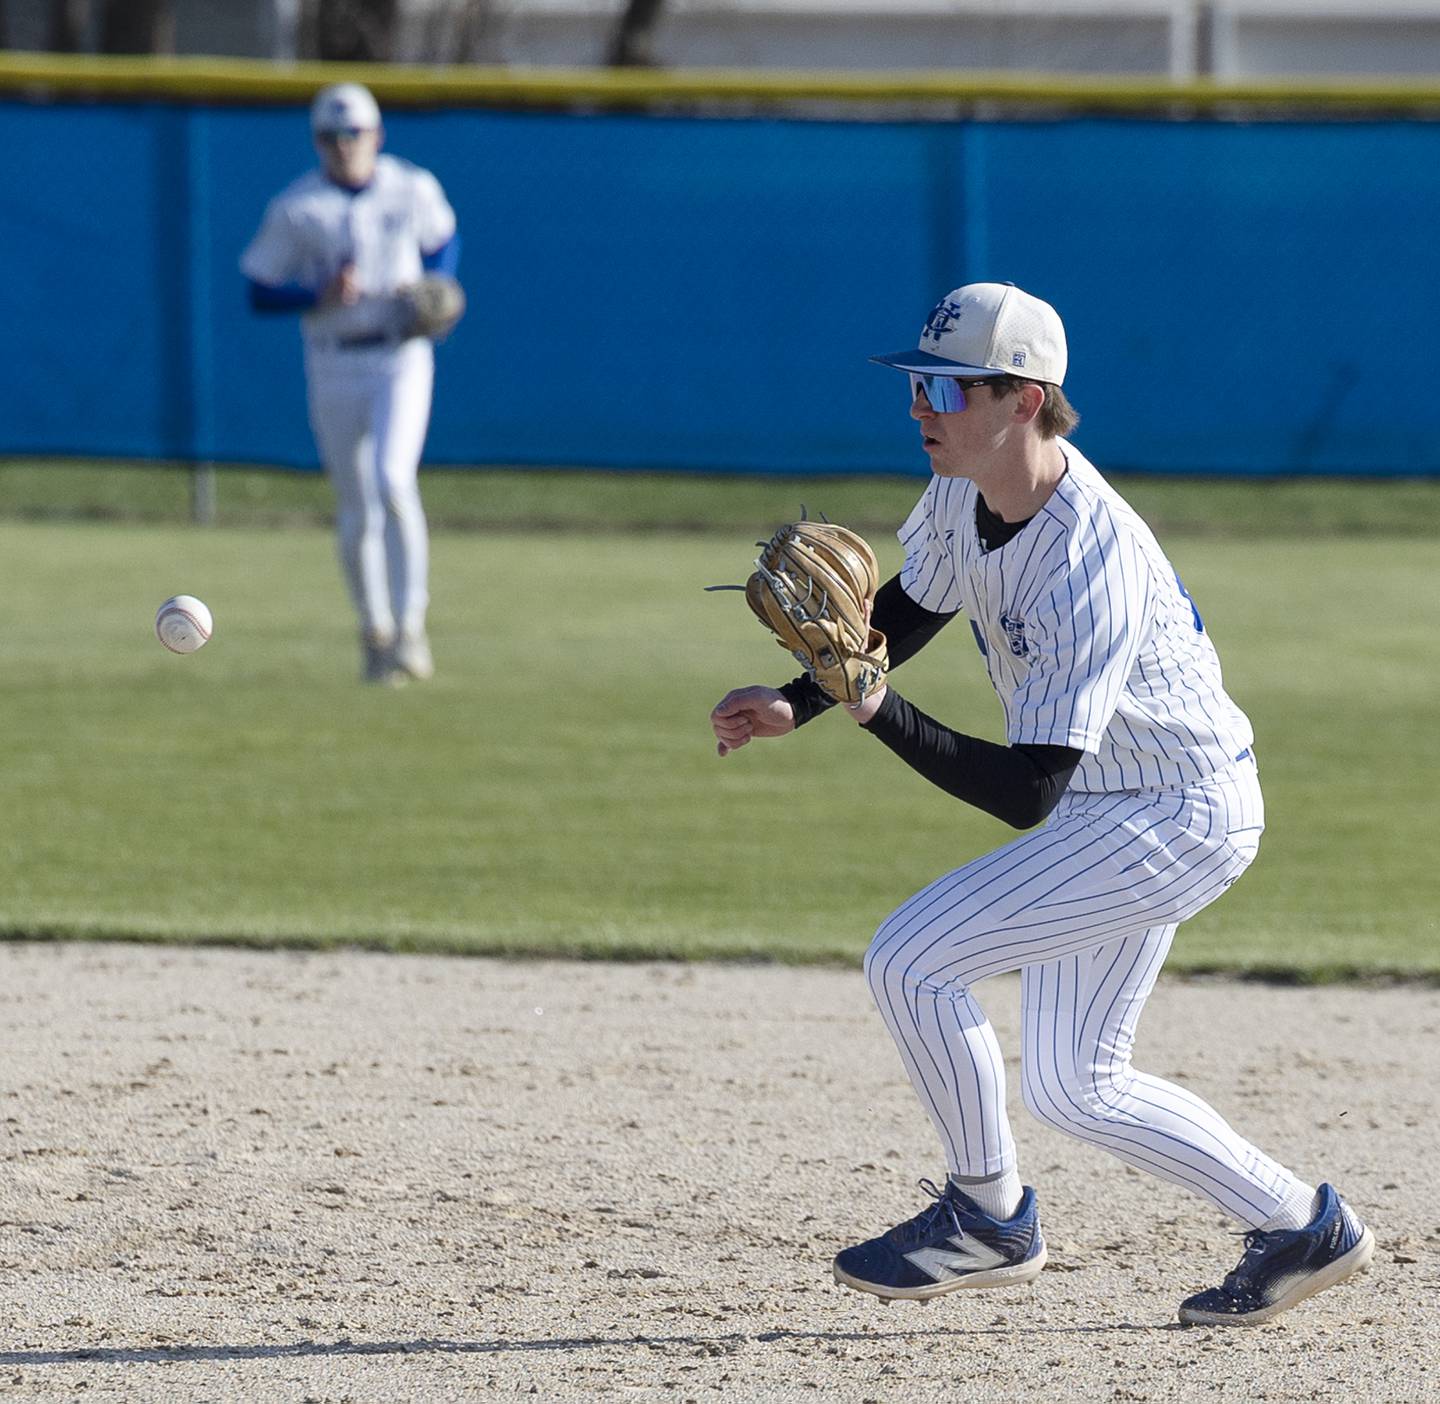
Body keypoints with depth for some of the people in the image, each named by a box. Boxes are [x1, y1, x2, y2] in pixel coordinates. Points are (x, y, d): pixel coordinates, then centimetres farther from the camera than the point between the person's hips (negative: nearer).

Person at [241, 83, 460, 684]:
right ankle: (374, 631, 26)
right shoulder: (294, 209, -5)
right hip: (334, 366, 1)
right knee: (357, 510, 6)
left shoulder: (414, 189, 0)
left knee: (392, 482, -21)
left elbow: (443, 241, 18)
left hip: (402, 358, -1)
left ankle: (411, 626, -13)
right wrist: (319, 295, -19)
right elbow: (259, 292, -2)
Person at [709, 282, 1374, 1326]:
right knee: (1073, 1087, 15)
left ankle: (987, 1217, 3)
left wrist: (881, 713, -41)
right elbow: (913, 610, 14)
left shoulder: (1091, 568, -33)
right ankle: (1302, 1228, 25)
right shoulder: (961, 495, -7)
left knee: (912, 962, -16)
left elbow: (1025, 795, -34)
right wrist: (800, 706, 0)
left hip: (1179, 820, -10)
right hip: (1108, 803, 10)